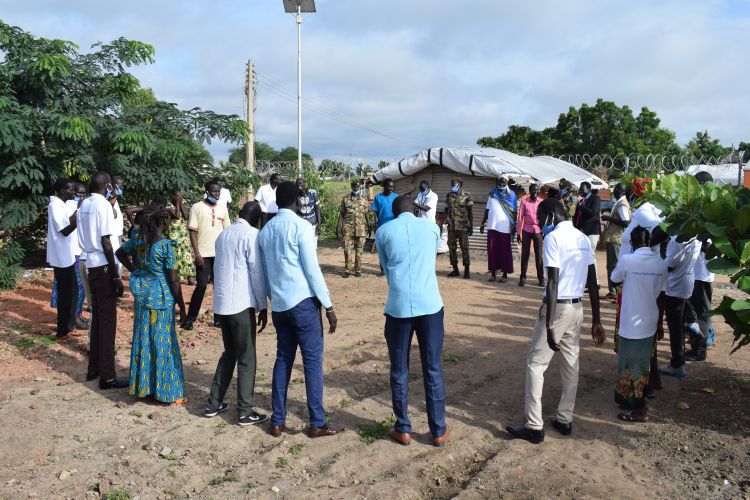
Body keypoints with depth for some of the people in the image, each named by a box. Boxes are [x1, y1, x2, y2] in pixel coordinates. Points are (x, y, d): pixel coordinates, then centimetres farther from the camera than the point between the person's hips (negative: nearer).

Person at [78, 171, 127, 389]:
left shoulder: (84, 205, 10)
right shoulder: (104, 205, -14)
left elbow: (87, 235, 16)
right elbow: (106, 242, -18)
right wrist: (116, 276, -16)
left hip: (91, 264, 8)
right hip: (103, 266, -8)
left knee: (97, 316, 16)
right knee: (107, 319, -4)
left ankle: (94, 367, 25)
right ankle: (107, 375, 1)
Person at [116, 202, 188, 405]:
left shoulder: (137, 239, 2)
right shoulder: (166, 245, -17)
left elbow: (120, 252, 22)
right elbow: (173, 280, -14)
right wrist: (182, 307, -6)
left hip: (142, 297, 6)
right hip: (162, 298, -6)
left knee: (143, 342, 16)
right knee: (163, 344, 3)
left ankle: (143, 387, 28)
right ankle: (165, 393, 13)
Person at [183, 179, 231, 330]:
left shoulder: (222, 208, 9)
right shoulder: (197, 207, -3)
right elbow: (192, 231, -6)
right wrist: (197, 254, -13)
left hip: (220, 254, 4)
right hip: (204, 254, -4)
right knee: (201, 286, -4)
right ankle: (190, 318, 7)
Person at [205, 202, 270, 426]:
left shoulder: (223, 234, 13)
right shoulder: (251, 234, -10)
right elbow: (257, 273, -11)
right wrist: (263, 307, -5)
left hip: (221, 303, 7)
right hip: (241, 304, -7)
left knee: (229, 353, 19)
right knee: (246, 359, 1)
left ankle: (214, 403, 23)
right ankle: (245, 412, 5)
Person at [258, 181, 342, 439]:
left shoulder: (266, 230, 10)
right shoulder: (301, 226, -10)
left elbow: (265, 271, 15)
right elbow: (312, 269, -12)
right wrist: (328, 305, -8)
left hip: (279, 305, 7)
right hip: (303, 302, -6)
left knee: (283, 359, 13)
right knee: (313, 361, 0)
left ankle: (277, 421, 17)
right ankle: (317, 423, 5)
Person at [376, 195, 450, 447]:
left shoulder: (383, 232, 7)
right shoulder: (432, 227, 10)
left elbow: (386, 269, 14)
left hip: (398, 307, -1)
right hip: (430, 305, 1)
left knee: (399, 371, 12)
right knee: (433, 370, 10)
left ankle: (403, 429, 22)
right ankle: (439, 431, 19)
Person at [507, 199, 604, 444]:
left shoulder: (553, 238, -13)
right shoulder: (583, 238, 10)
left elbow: (553, 282, -20)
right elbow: (593, 283, 10)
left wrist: (549, 325, -21)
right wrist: (596, 321, 15)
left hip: (558, 307, -8)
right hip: (577, 308, 8)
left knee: (536, 364, 0)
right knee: (571, 363, 13)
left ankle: (534, 427, 1)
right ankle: (565, 420, 22)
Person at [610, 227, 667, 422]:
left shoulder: (627, 260, -16)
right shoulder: (660, 263, -2)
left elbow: (615, 282, 1)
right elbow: (661, 297, 4)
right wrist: (660, 324, 13)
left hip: (631, 324, -5)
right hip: (650, 324, 6)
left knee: (630, 366, 6)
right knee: (643, 365, 17)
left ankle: (639, 410, 10)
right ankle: (636, 402, 30)